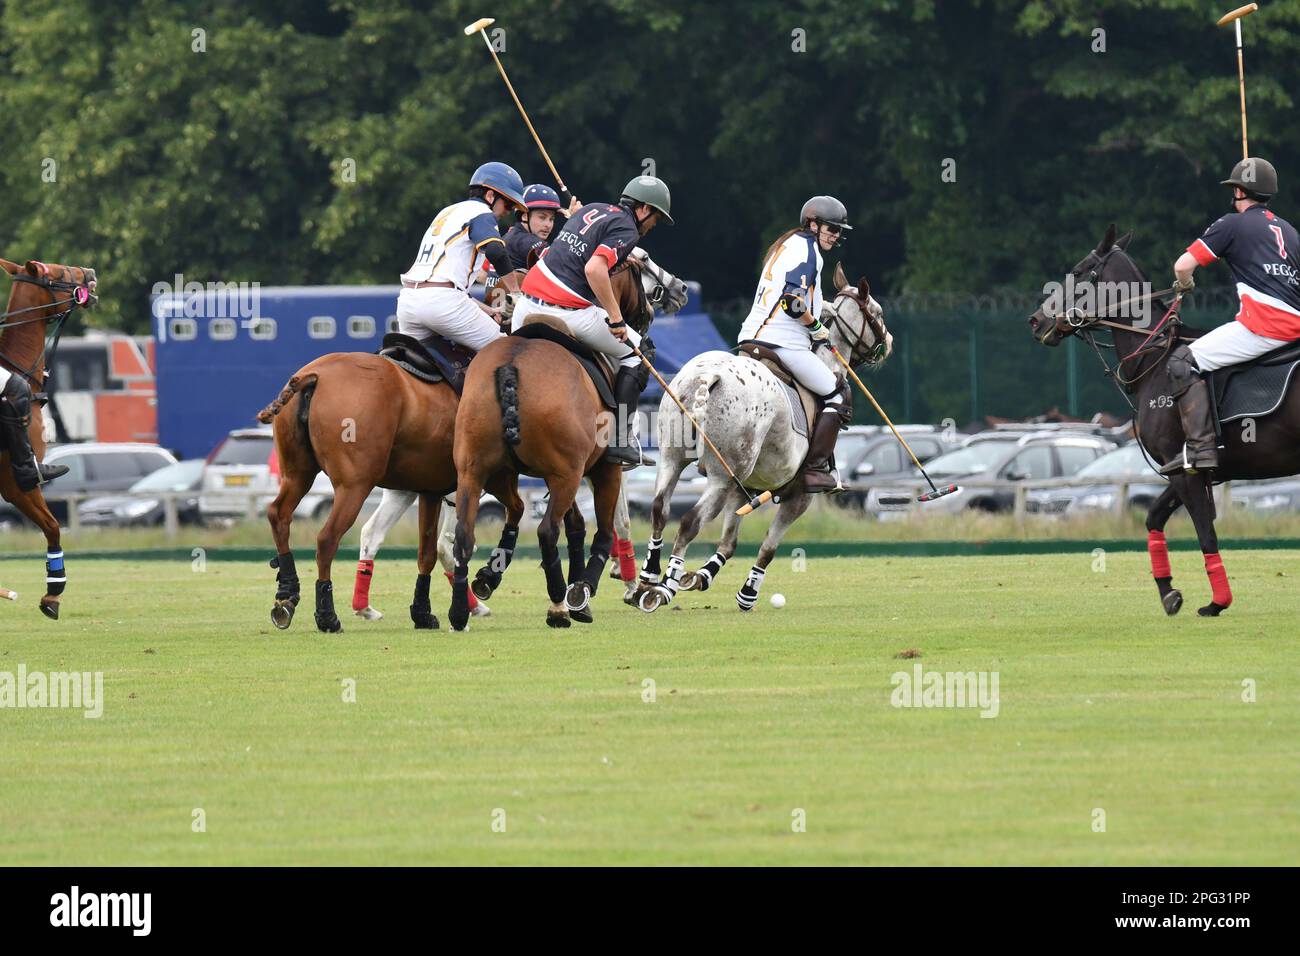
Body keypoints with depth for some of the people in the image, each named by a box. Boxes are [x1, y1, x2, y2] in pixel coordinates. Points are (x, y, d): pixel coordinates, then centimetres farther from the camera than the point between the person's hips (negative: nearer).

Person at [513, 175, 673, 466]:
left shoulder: (590, 210, 19)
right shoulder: (627, 230, -5)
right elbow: (594, 269, -22)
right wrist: (616, 319, -17)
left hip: (529, 300, 7)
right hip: (567, 311, -7)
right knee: (636, 352, 9)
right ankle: (621, 443, 4)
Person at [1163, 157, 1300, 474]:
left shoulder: (1232, 225, 3)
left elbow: (1183, 266, 0)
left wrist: (1184, 283, 23)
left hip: (1264, 326, -8)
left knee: (1184, 361, -7)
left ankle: (1201, 448, -21)